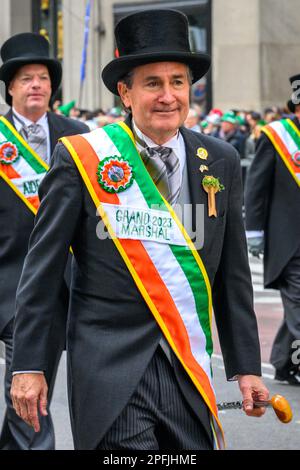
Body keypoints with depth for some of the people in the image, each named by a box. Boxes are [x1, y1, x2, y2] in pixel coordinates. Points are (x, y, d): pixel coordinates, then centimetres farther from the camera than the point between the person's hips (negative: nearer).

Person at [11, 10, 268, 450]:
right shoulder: (81, 158, -3)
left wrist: (246, 366, 10)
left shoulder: (221, 162, 8)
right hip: (112, 373, -4)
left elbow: (232, 274, 13)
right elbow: (42, 269, -2)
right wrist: (28, 365, -5)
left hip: (190, 370, 4)